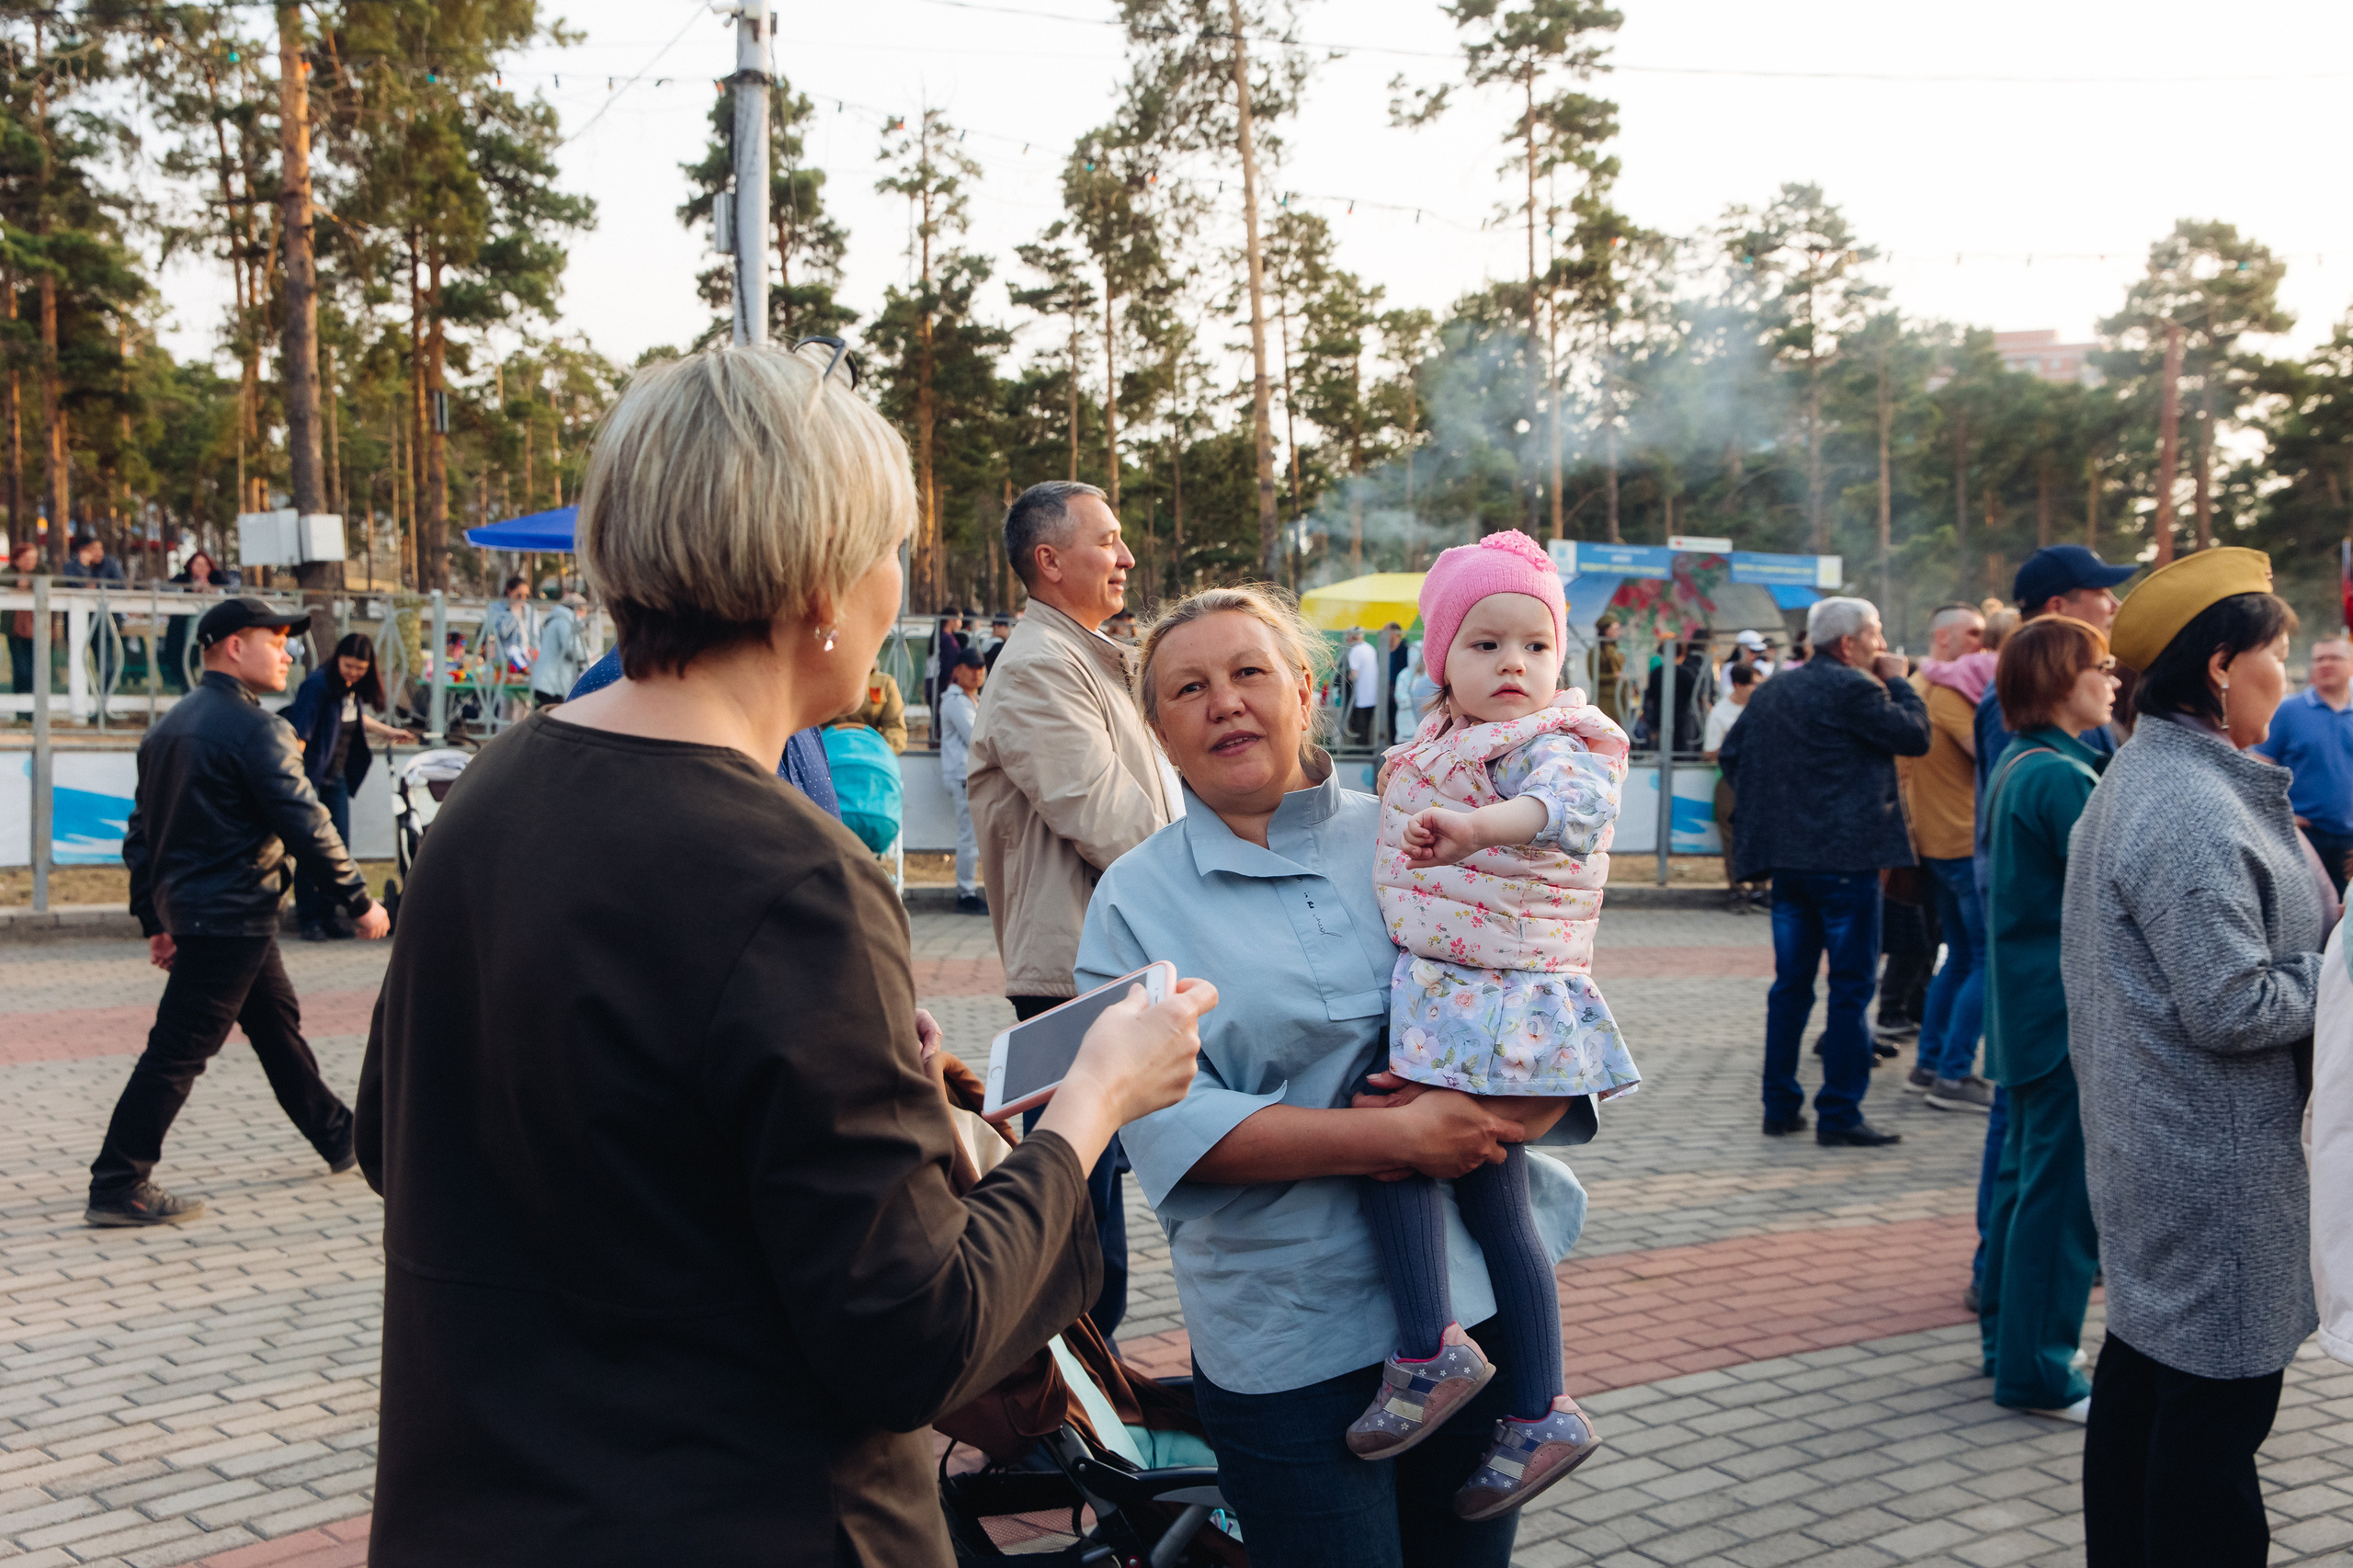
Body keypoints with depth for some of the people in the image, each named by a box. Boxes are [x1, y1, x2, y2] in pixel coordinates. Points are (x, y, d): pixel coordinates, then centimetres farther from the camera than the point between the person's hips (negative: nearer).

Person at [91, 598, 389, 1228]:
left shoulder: (168, 726, 12)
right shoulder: (255, 728, -16)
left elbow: (141, 832, 15)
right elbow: (305, 825, -19)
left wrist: (154, 920, 19)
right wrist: (359, 901, -11)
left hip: (185, 909, 10)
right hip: (231, 916, -10)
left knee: (279, 1022, 20)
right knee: (178, 1052, -5)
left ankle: (337, 1136, 33)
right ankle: (118, 1188, -1)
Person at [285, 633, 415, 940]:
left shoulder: (353, 689, 5)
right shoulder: (317, 685, -17)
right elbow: (299, 735, -22)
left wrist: (389, 732, 36)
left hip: (337, 778, 7)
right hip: (311, 776, -7)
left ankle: (327, 913, 17)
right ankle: (308, 918, 4)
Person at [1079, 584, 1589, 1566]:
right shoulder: (1137, 899, -1)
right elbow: (1168, 1125, -12)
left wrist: (1497, 1107, -15)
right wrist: (1397, 1136, -20)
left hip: (1479, 1297, 3)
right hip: (1287, 1348, -3)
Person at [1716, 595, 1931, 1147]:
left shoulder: (1772, 690, 14)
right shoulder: (1852, 688, -11)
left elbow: (1732, 754, 17)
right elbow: (1915, 736, -9)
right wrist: (1898, 682, 4)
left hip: (1786, 857, 8)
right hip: (1844, 858, -7)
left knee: (1791, 984, 12)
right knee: (1850, 987, -1)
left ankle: (1780, 1107, 14)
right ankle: (1839, 1114, 0)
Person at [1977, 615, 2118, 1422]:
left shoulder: (2019, 767, 12)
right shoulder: (2063, 777, -19)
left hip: (2029, 1010, 10)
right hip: (2072, 1014, -10)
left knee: (2028, 1174, 18)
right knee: (2064, 1189, -3)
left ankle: (2006, 1341, 28)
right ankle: (2038, 1371, 4)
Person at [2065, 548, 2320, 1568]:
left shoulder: (2140, 777, 11)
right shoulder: (2194, 813, -22)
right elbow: (2234, 1009, -23)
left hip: (2150, 1138, 11)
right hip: (2215, 1161, -11)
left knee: (2146, 1355, 19)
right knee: (2220, 1399, -2)